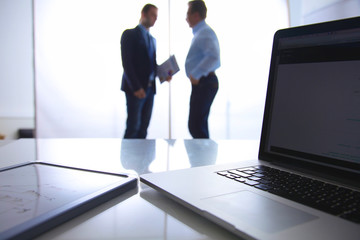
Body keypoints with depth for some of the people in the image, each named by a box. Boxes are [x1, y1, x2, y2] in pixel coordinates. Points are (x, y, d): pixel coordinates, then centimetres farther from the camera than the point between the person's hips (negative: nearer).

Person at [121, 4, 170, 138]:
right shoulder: (129, 34, -2)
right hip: (135, 89, -7)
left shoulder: (152, 39, 21)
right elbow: (127, 63, -11)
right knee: (133, 127, -6)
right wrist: (136, 87, -18)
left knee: (143, 128, 6)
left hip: (149, 88, 7)